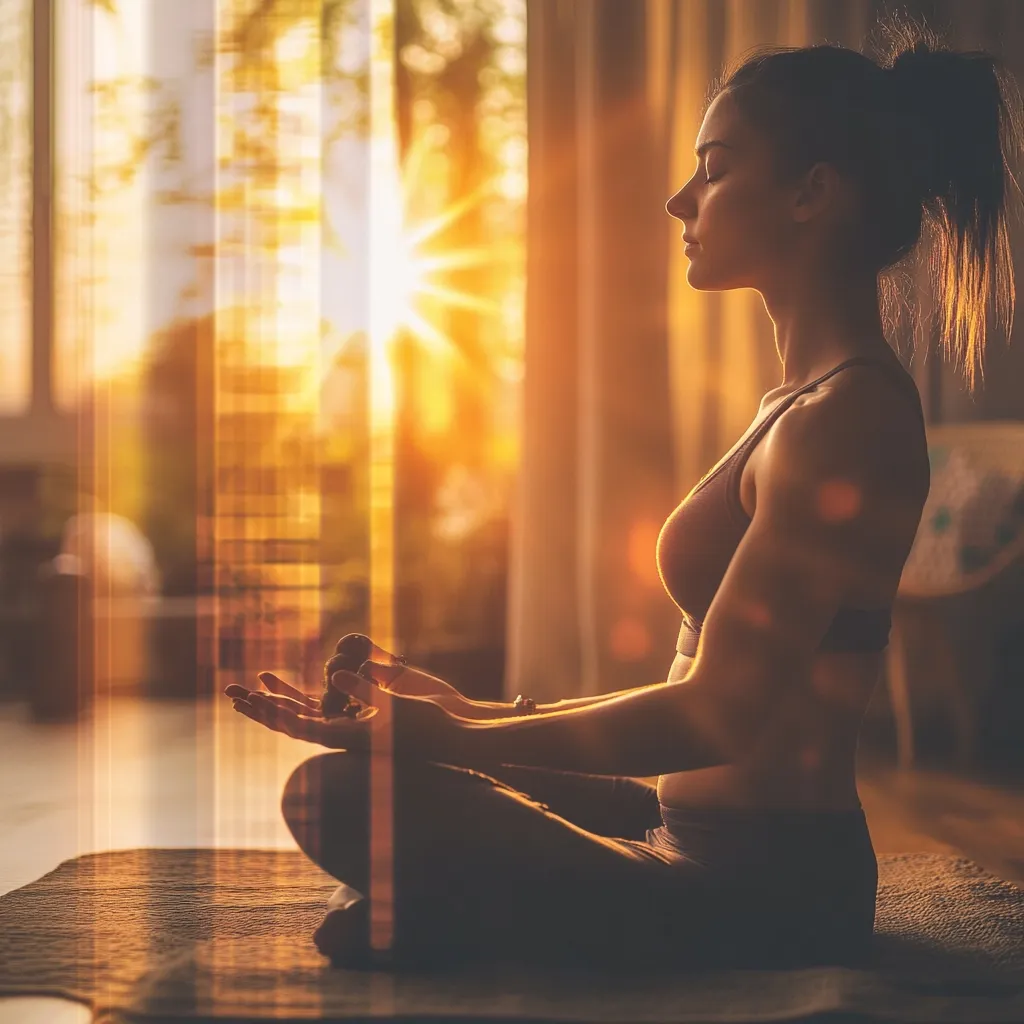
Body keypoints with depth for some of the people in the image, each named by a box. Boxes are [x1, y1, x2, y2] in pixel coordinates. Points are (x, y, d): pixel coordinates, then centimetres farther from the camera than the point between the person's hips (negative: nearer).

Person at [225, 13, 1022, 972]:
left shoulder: (843, 420, -18)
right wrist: (480, 716, 15)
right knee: (334, 796, 15)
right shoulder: (805, 401, 15)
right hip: (704, 838, 11)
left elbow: (716, 713, -23)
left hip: (765, 889, -10)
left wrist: (460, 740, -20)